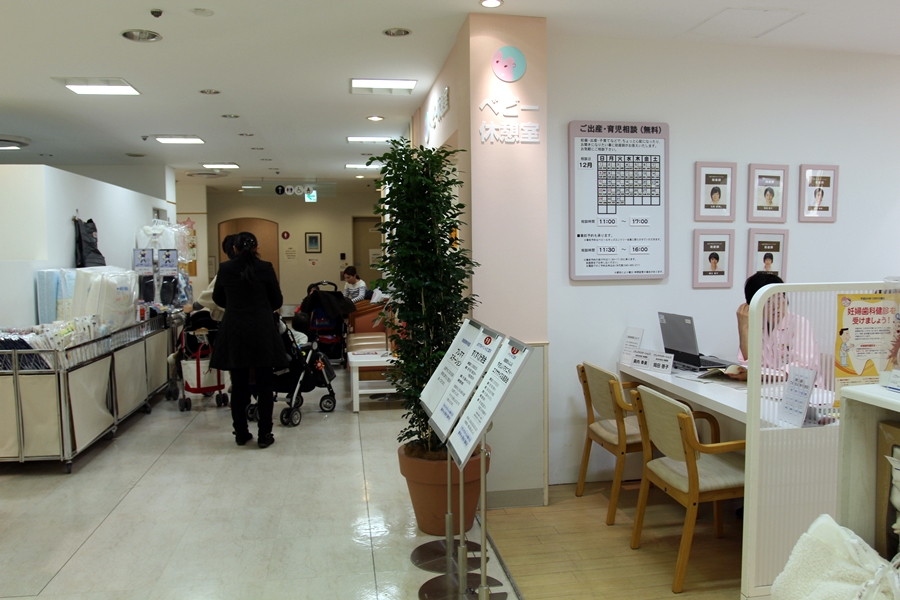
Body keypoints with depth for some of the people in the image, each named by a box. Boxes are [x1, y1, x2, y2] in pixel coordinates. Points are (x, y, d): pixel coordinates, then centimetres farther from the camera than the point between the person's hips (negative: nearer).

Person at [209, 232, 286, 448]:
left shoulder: (225, 268, 2)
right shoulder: (265, 268, -5)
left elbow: (218, 299, 15)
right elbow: (277, 301, 2)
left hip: (234, 332, 2)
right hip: (262, 332, -2)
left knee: (239, 386, 11)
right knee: (264, 385, 5)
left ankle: (241, 434, 19)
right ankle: (264, 435, 8)